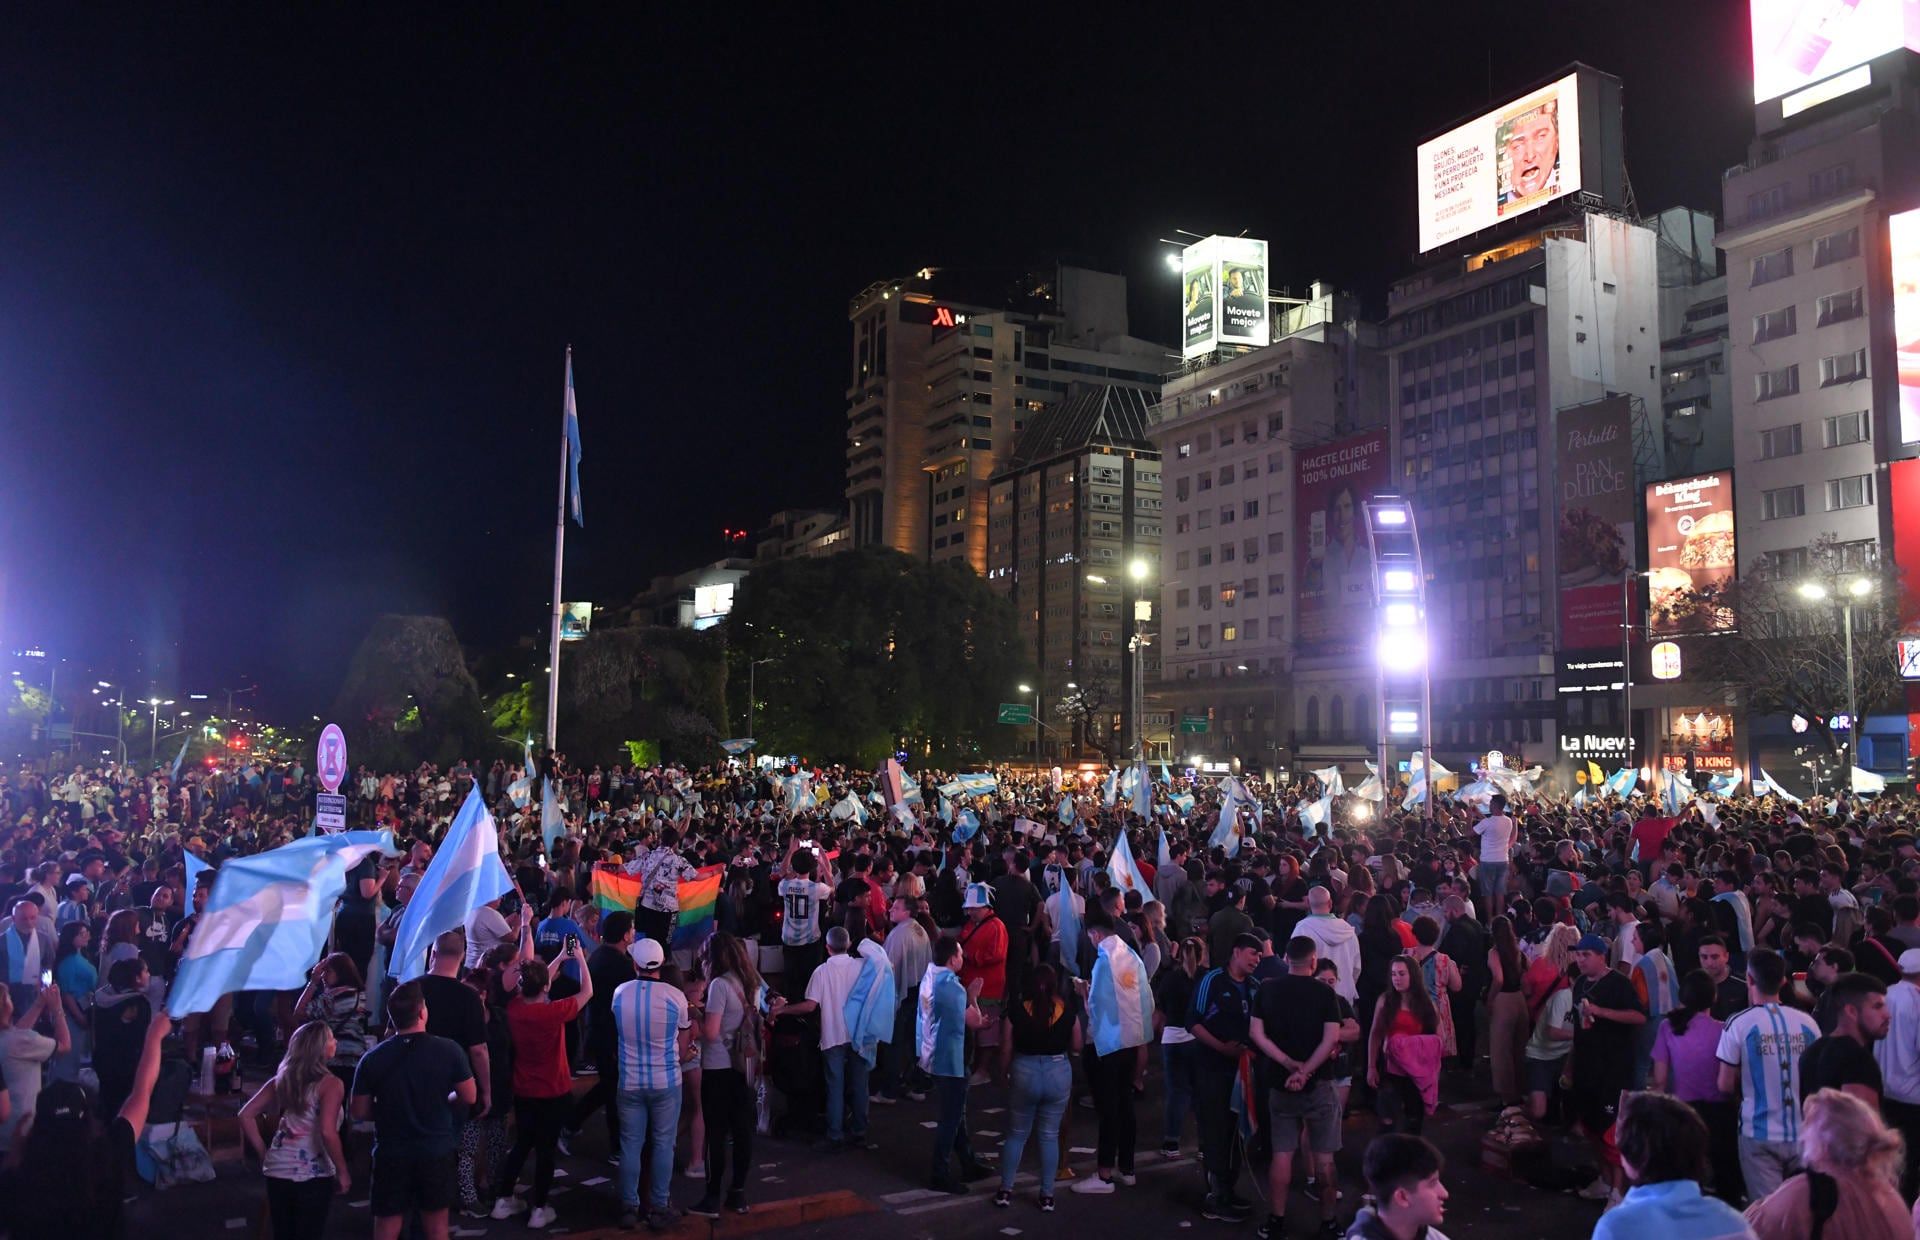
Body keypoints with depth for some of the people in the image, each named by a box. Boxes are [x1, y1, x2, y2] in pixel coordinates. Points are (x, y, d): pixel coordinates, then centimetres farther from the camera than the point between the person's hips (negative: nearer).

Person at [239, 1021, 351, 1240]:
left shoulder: (282, 1079, 7)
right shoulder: (331, 1084, -12)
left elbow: (246, 1115, 6)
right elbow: (327, 1132, -21)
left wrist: (263, 1154, 11)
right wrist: (343, 1172, -12)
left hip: (278, 1169, 6)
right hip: (313, 1175, -6)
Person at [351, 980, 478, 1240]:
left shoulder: (372, 1058, -10)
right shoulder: (449, 1050, -12)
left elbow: (360, 1112, -3)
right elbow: (469, 1097, -4)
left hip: (391, 1153, 0)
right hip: (436, 1151, 0)